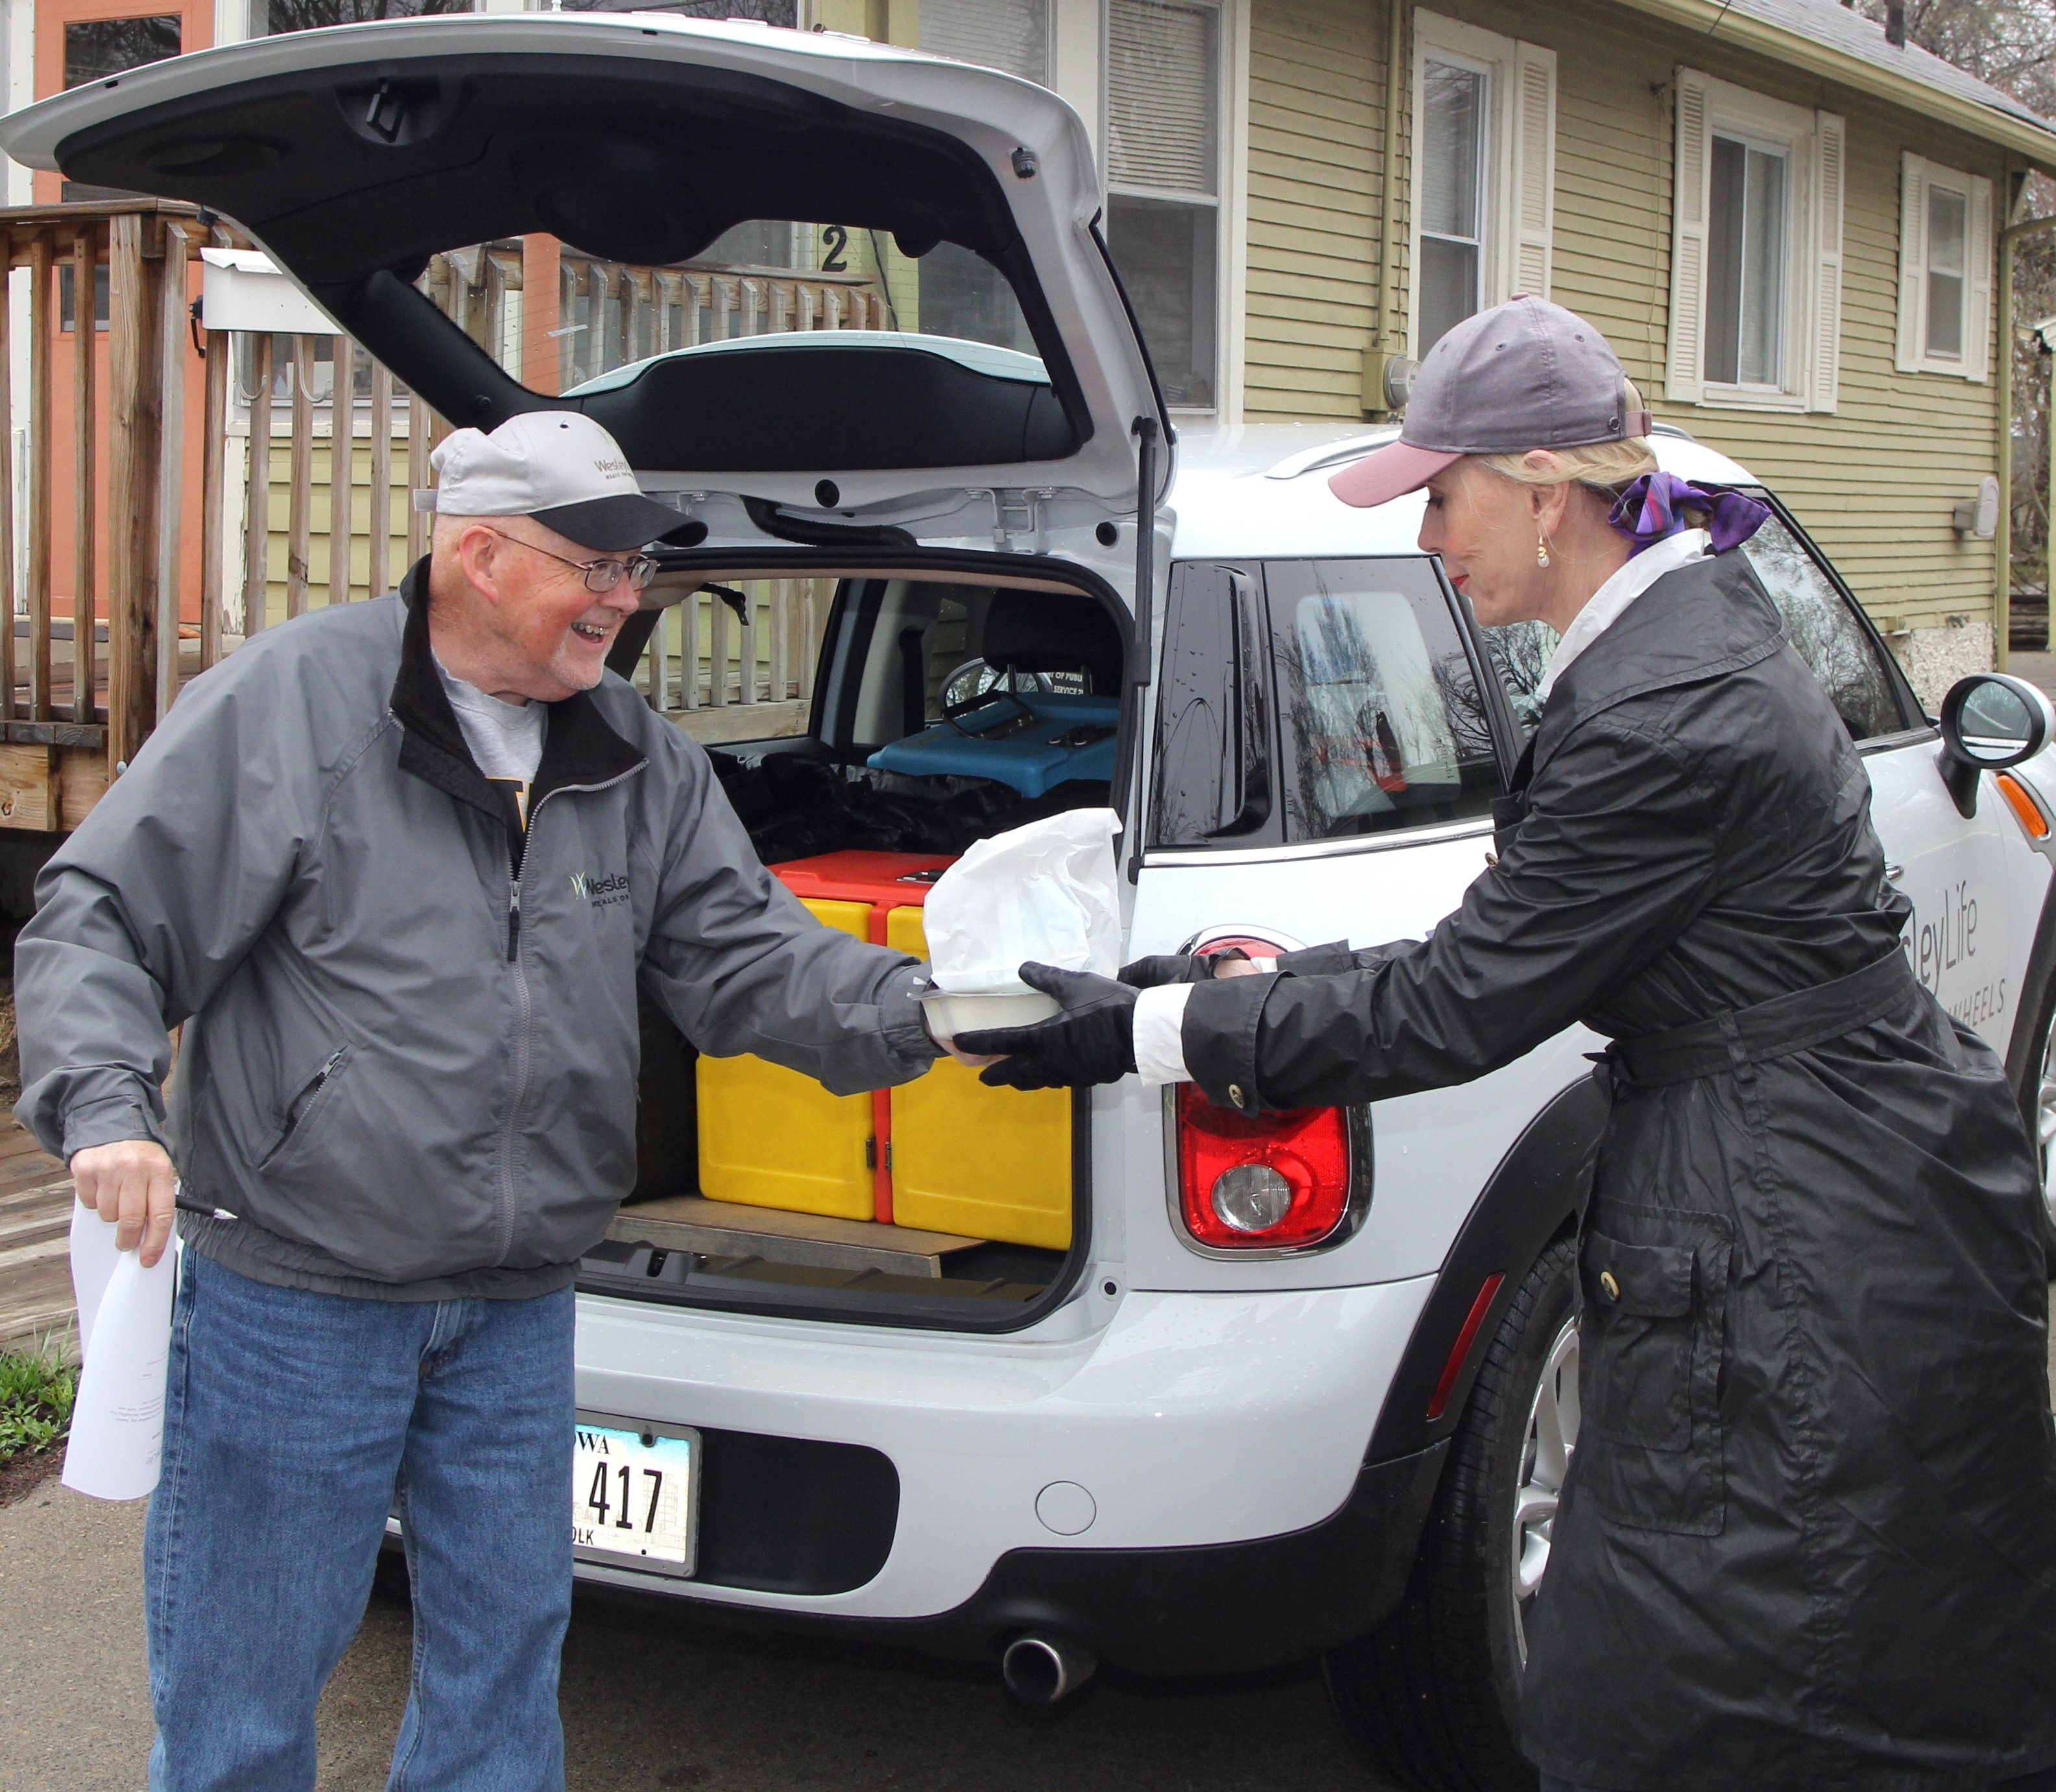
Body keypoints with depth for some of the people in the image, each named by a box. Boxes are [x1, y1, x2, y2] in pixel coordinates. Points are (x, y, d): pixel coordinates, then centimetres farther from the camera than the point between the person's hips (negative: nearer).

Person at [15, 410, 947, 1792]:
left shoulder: (641, 762, 6)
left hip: (519, 1313, 5)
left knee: (505, 1651, 16)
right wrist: (105, 1104, -24)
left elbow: (746, 958, 4)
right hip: (293, 1298, -5)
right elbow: (99, 917, -8)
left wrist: (916, 1010, -14)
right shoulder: (293, 698, -10)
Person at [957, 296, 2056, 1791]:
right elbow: (1507, 963, 12)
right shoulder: (1684, 622, 8)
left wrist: (1147, 1030, -13)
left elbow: (1461, 1009, -18)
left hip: (1820, 1271, -10)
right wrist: (1282, 978, 7)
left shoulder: (1666, 713, -23)